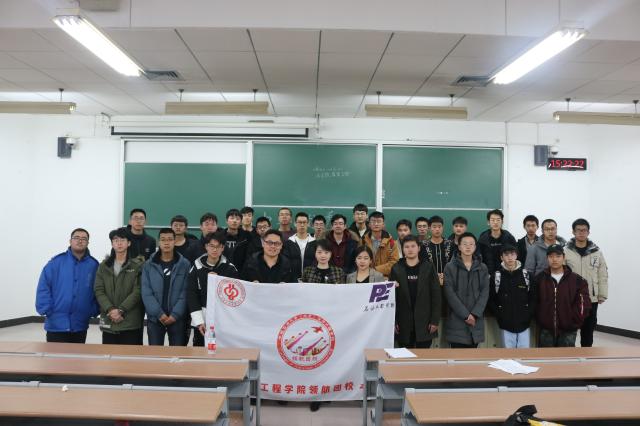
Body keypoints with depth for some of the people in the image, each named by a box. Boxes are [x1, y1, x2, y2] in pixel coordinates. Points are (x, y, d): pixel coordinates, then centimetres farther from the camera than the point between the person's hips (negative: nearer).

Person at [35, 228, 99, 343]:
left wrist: (94, 311, -5)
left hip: (80, 325, 2)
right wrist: (46, 310, -12)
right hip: (57, 324, -2)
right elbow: (43, 288, -5)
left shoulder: (93, 265, 2)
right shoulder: (56, 262, -4)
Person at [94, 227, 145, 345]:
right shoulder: (104, 265, 11)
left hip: (130, 322, -3)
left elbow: (137, 292, -6)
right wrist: (110, 309, -12)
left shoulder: (138, 265, 1)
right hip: (108, 321, 3)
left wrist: (121, 310, -15)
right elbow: (99, 291, 3)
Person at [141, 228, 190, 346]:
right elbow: (146, 293, -3)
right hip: (154, 318, 1)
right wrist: (159, 314, -13)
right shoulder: (149, 265, 3)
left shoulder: (185, 264, 0)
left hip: (178, 318, -1)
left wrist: (175, 314, -14)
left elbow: (185, 292, -5)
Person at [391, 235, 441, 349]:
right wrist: (393, 321, -3)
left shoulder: (428, 267, 2)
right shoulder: (396, 269, 4)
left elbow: (436, 295, 0)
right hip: (404, 323, 1)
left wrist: (435, 320, -5)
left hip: (424, 322, -1)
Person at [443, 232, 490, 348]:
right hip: (456, 320, -3)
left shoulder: (482, 268, 9)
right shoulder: (450, 267, 0)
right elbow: (450, 294, -7)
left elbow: (485, 293, 2)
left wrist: (474, 314, -10)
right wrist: (465, 315, -13)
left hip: (476, 320, 3)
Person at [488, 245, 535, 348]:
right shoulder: (496, 277, -2)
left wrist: (529, 315, -3)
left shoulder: (526, 275, 3)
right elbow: (491, 300, 1)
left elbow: (533, 298, 6)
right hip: (506, 325, -1)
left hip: (524, 324, 1)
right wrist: (500, 316, -7)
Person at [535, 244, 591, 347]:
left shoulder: (576, 280, -4)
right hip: (546, 330, 1)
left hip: (568, 331, -1)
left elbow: (584, 305, -5)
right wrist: (540, 319, -1)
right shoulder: (540, 279, 0)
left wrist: (574, 321, -5)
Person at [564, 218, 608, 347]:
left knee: (588, 328, 13)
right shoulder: (565, 251, -6)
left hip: (591, 299, 2)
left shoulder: (596, 252, 2)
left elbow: (603, 275, 5)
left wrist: (602, 296, 2)